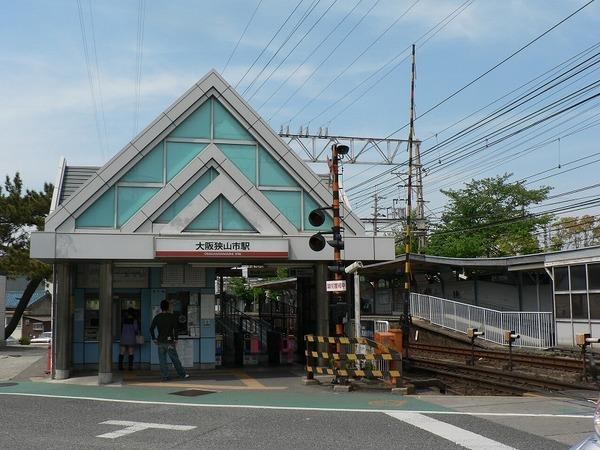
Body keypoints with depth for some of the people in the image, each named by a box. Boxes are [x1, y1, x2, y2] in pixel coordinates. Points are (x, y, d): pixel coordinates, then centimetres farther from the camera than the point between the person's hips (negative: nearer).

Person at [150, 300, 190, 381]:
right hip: (169, 342, -2)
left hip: (160, 341, 2)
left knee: (162, 360, 6)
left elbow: (151, 328, 2)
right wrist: (175, 339, -4)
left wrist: (154, 339, 8)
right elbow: (175, 329, -10)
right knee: (175, 359, 5)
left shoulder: (157, 317, 4)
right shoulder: (171, 317, -3)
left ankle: (164, 376, 4)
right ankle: (182, 374, 11)